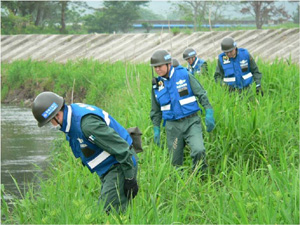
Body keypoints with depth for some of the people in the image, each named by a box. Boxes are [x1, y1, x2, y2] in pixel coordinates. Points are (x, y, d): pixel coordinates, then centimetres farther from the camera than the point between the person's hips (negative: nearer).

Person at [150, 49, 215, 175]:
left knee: (199, 151, -24)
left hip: (191, 122, -3)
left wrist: (209, 113, -7)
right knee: (175, 162, 2)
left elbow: (201, 94, 0)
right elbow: (156, 111, 19)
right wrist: (156, 129, 16)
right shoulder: (157, 84, 7)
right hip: (173, 126, 3)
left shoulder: (184, 75, -3)